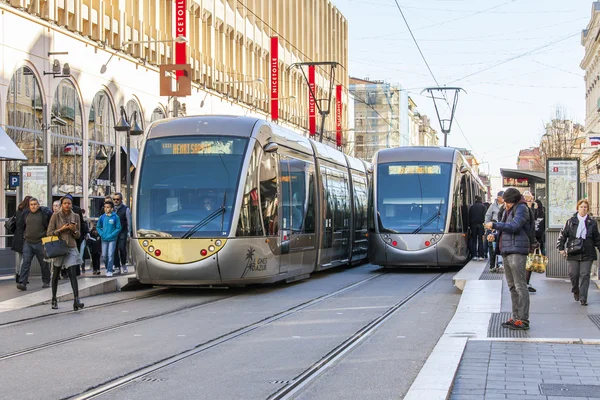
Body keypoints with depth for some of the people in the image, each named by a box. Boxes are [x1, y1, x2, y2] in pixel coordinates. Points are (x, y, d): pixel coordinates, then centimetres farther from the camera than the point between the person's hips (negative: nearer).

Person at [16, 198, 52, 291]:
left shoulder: (45, 212, -4)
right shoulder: (25, 213, 8)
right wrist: (24, 235, 18)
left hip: (40, 242, -2)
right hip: (27, 242, 3)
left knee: (44, 263, 7)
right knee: (26, 262, -8)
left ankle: (46, 282, 22)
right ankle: (22, 283, -13)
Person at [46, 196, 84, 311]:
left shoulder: (75, 216, 5)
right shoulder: (56, 216, -3)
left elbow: (78, 235, 11)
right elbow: (49, 233, -4)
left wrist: (74, 230, -11)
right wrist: (61, 229, -16)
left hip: (71, 248, 1)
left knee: (73, 274, -13)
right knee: (56, 275, 11)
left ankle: (76, 300, -21)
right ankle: (54, 300, 25)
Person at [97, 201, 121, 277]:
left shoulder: (115, 217, -9)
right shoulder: (102, 217, 0)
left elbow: (118, 228, -6)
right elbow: (98, 227, 10)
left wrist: (111, 235, -14)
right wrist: (102, 234, -4)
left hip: (112, 239, -3)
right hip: (104, 239, 3)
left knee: (110, 255, -8)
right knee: (104, 255, 7)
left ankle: (109, 270, -2)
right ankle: (107, 268, 28)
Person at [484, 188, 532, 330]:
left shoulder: (521, 208, -7)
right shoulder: (507, 211, 20)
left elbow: (514, 227, -18)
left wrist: (494, 225, -13)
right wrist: (495, 236, 7)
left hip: (517, 251, -10)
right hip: (507, 251, 10)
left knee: (520, 285, -9)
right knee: (512, 286, 12)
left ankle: (523, 320, -8)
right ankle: (516, 317, 18)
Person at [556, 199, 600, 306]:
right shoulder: (570, 221, 5)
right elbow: (563, 235, 6)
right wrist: (561, 248, -3)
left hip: (587, 254, 0)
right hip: (573, 254, 0)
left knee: (585, 275, -5)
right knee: (573, 274, -1)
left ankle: (583, 298, -2)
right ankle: (576, 291, 27)